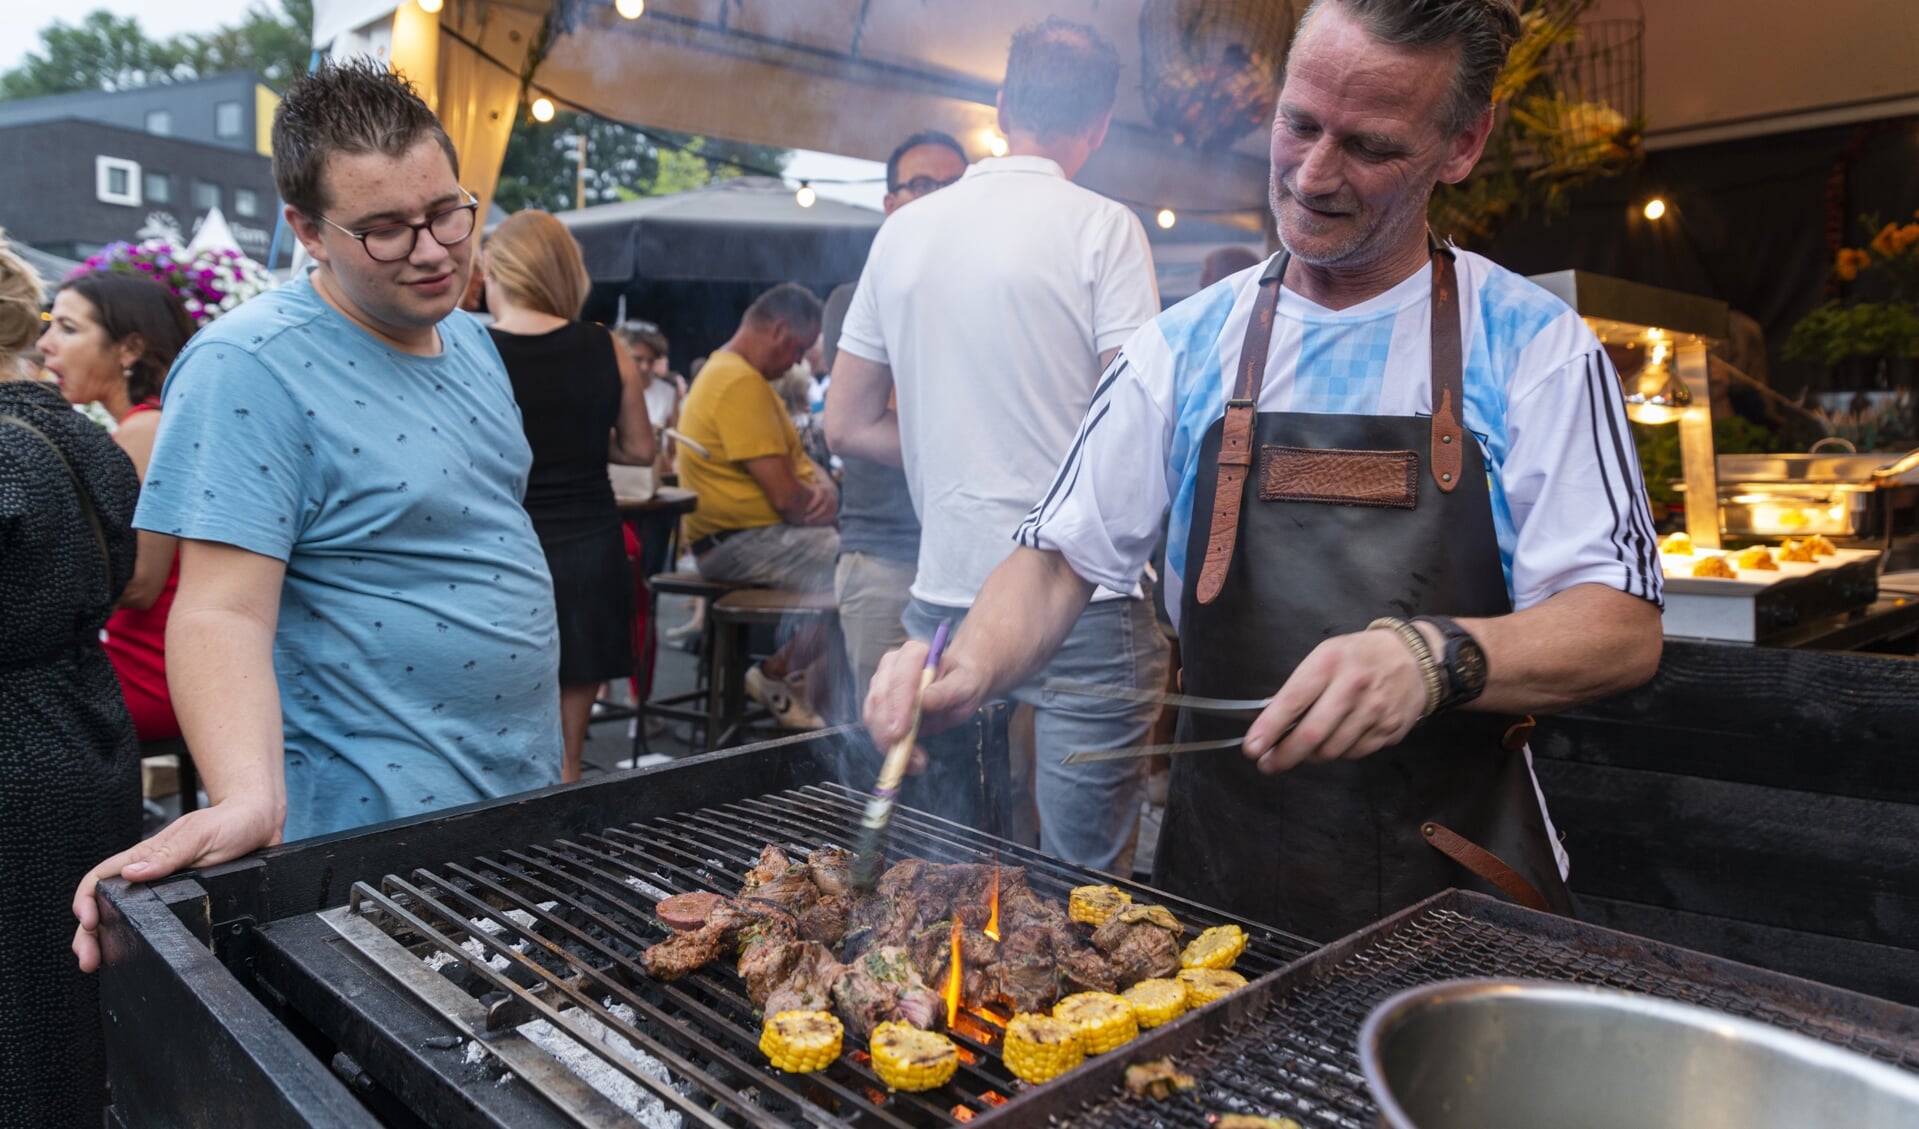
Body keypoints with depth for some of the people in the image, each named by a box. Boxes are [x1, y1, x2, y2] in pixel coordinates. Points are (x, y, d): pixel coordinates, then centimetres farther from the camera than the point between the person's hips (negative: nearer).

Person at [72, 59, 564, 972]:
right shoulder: (248, 367, -17)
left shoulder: (468, 341, 8)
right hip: (379, 834, -8)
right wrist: (248, 802, -39)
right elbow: (225, 613, -23)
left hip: (525, 800, 8)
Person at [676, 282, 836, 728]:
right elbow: (786, 497, -23)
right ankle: (778, 676, -6)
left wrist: (824, 486, -3)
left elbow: (794, 458, 19)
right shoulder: (741, 383, -19)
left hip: (763, 530, 11)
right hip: (738, 544, -11)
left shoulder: (740, 374, 16)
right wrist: (823, 506, -2)